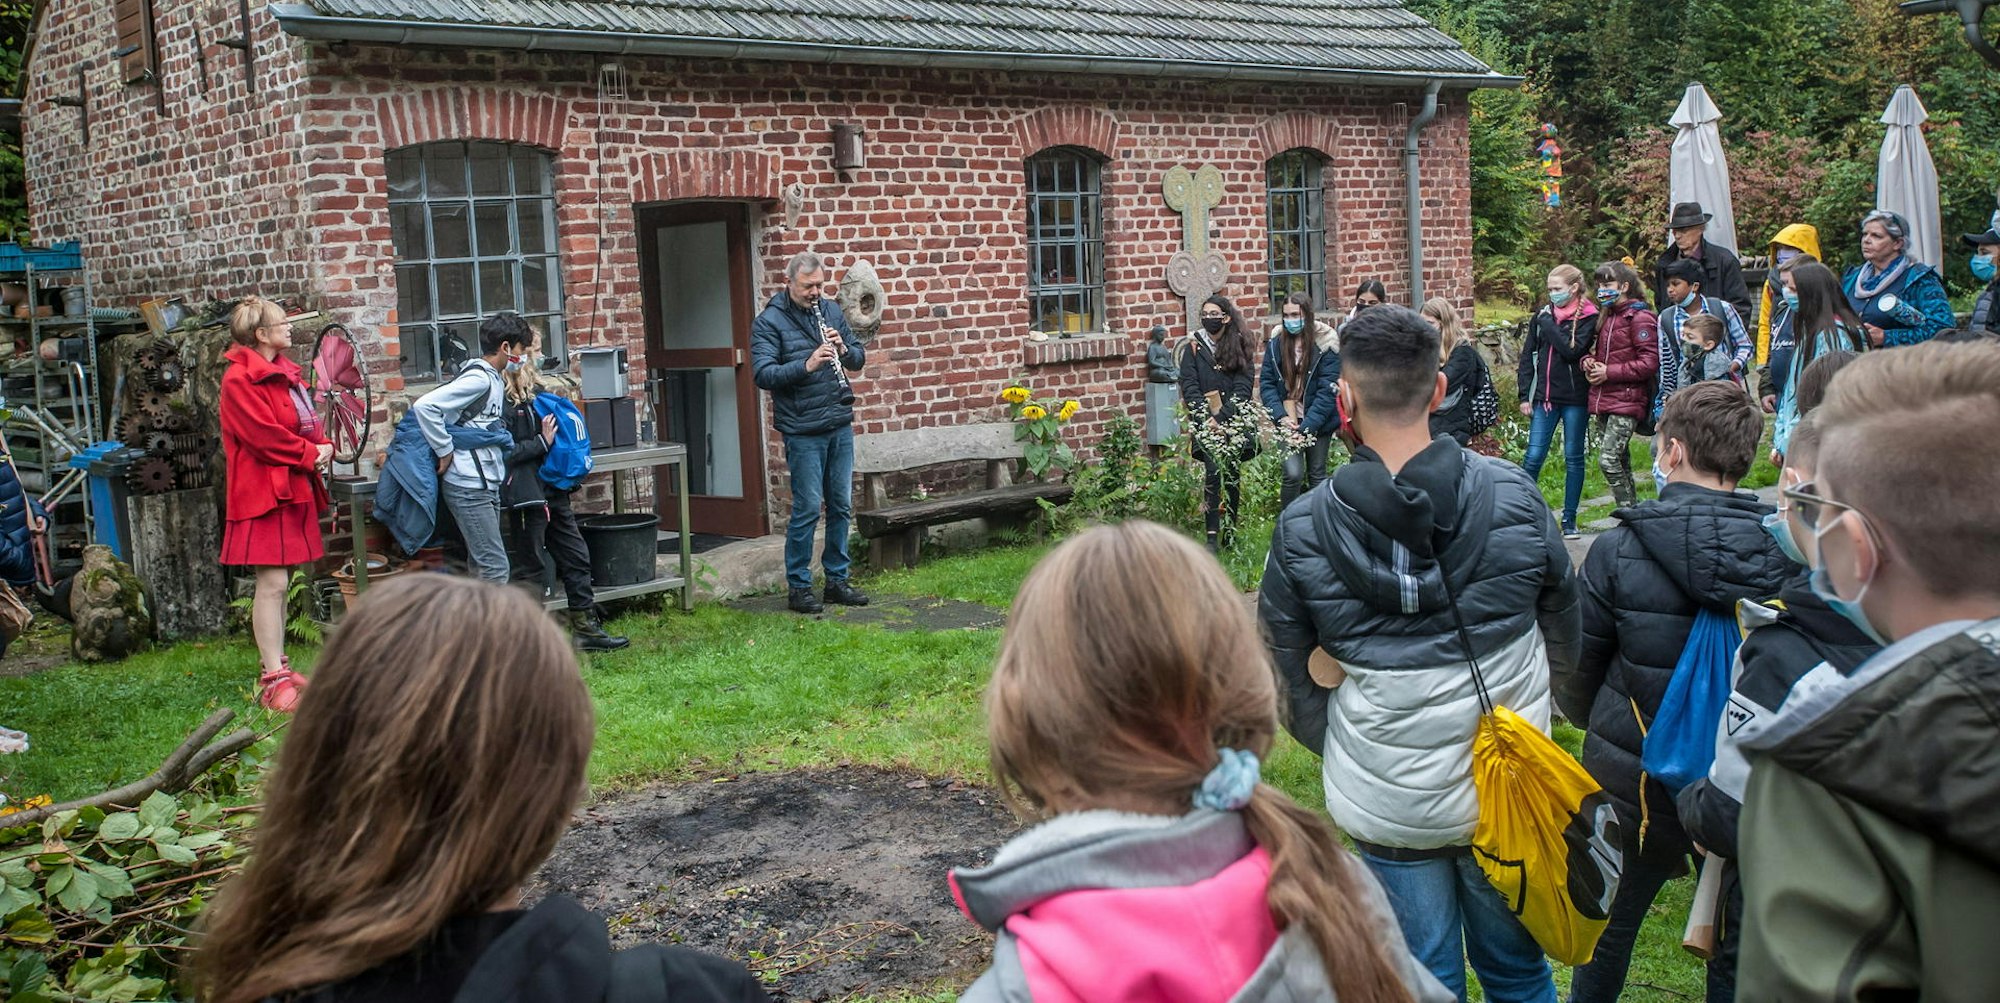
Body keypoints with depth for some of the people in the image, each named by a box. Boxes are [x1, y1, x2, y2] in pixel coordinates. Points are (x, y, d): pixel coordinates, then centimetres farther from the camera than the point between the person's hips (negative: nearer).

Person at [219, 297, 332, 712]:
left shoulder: (285, 373, 17)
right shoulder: (240, 379, -13)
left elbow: (307, 423, 20)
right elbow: (264, 436, -19)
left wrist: (324, 447, 0)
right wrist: (309, 455, -11)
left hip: (294, 487, 9)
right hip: (264, 490, -9)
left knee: (279, 581, 13)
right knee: (272, 583, -10)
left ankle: (275, 666, 20)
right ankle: (274, 679, -8)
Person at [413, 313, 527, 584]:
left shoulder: (493, 379, 14)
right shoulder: (479, 379, -14)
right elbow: (424, 406, -23)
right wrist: (445, 451, -17)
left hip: (486, 485, 10)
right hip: (469, 487, -10)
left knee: (481, 567, 12)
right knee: (496, 567, -11)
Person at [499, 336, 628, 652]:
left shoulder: (535, 389, 14)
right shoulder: (504, 398, -15)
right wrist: (541, 442, -18)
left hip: (553, 490, 9)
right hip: (526, 494, -9)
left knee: (576, 557, 11)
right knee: (530, 568, 1)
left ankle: (586, 628, 20)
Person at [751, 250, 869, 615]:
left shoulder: (831, 310, 11)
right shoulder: (768, 321, -6)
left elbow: (858, 359, 13)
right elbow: (763, 374, -15)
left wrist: (843, 349, -9)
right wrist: (806, 365, -27)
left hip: (840, 425, 6)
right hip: (803, 431, -6)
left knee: (841, 506, 10)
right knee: (807, 509, -4)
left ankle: (837, 580, 21)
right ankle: (798, 587, 8)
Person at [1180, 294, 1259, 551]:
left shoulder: (1241, 348, 5)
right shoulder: (1194, 347, 6)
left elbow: (1244, 388, -2)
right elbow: (1189, 387, 0)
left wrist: (1221, 417, -13)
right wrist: (1206, 419, -12)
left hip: (1233, 421, 1)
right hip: (1205, 422, -1)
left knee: (1231, 473, 3)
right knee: (1213, 473, -14)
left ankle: (1230, 531, 15)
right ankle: (1212, 537, -15)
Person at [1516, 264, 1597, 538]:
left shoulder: (1588, 317, -4)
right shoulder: (1543, 314, 8)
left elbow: (1572, 350, -19)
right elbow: (1527, 355, 10)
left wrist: (1548, 324, -13)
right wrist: (1525, 395, 5)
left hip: (1575, 398, -3)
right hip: (1545, 397, 3)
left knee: (1573, 458, 6)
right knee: (1533, 457, -3)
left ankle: (1569, 518, 14)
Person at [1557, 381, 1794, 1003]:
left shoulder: (1620, 549, -16)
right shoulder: (1787, 550, -12)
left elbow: (1575, 673, -5)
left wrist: (1590, 721, 17)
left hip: (1633, 785, -1)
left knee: (1609, 928, 20)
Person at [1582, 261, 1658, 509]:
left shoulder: (1640, 318, -10)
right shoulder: (1606, 316, 16)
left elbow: (1649, 363, -16)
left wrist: (1609, 372, -15)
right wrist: (1589, 361, 4)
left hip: (1627, 401, -9)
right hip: (1603, 400, 9)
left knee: (1608, 459, -17)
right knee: (1620, 461, 12)